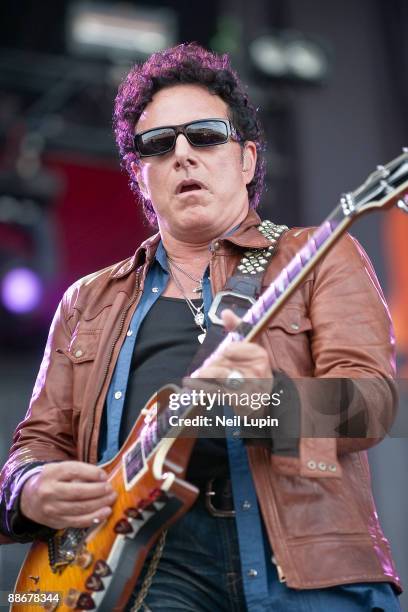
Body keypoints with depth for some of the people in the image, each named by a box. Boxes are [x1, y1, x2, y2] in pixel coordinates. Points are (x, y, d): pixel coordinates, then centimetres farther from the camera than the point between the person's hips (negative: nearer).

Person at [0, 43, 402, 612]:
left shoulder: (322, 259, 12)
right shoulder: (89, 302, 23)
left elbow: (372, 399, -2)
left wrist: (272, 398, -23)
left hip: (310, 563, -1)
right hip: (152, 566, 1)